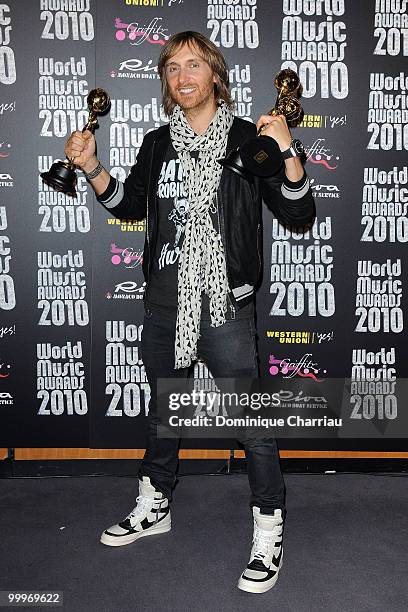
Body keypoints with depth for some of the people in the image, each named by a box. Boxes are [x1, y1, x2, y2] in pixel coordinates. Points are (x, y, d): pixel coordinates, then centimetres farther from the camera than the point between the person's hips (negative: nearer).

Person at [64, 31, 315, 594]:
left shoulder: (246, 138, -5)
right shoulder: (158, 143, 8)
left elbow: (299, 218, -9)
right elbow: (130, 207, 21)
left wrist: (287, 153, -24)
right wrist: (91, 167, 6)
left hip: (225, 306, -5)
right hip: (164, 305, 5)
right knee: (163, 410, 21)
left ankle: (269, 532, 20)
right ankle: (154, 508, 42)